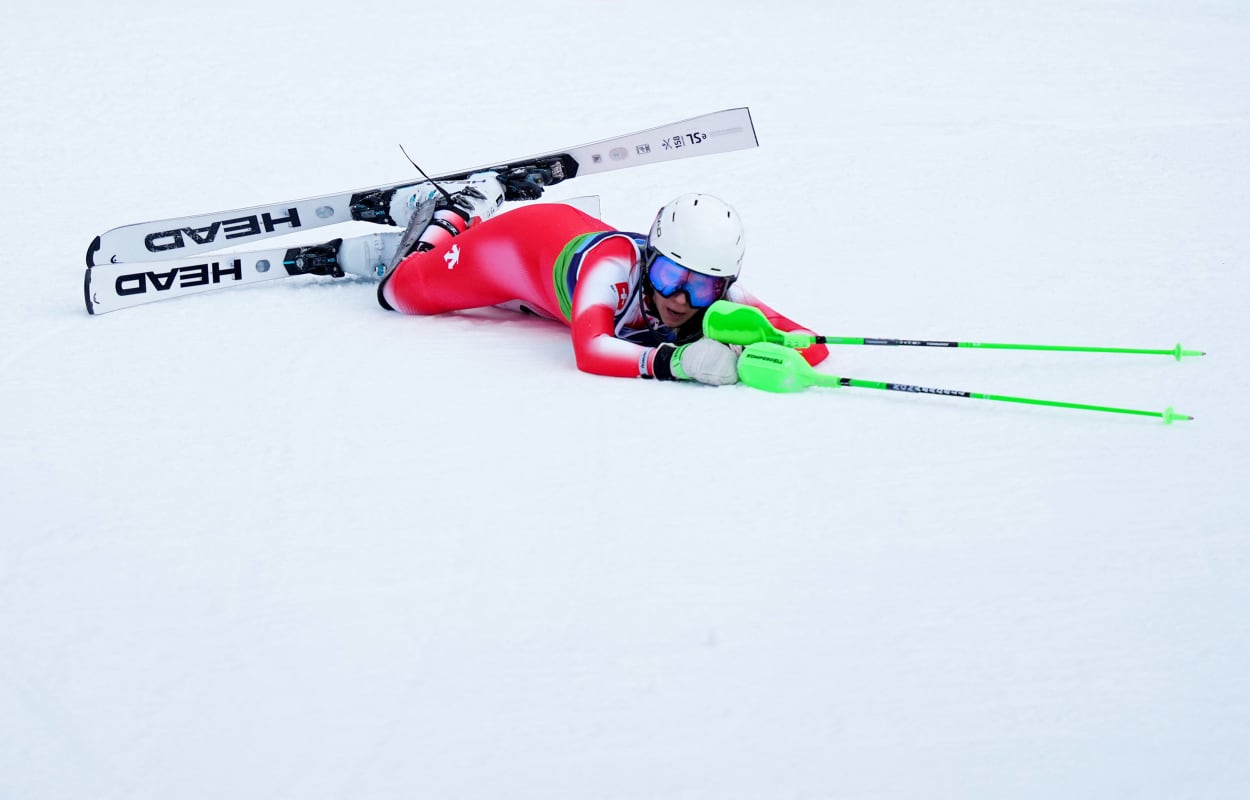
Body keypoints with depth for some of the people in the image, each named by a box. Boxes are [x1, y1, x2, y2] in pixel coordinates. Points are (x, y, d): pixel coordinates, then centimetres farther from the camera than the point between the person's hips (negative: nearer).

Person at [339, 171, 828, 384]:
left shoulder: (718, 294, -39)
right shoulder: (616, 268, -49)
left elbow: (811, 343, -45)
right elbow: (589, 351, -63)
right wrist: (675, 360, -77)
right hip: (528, 238, -4)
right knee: (403, 291, 15)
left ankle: (480, 207, 54)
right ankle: (456, 212, 38)